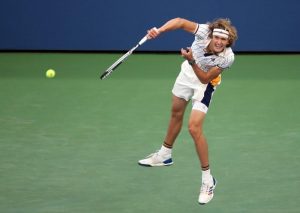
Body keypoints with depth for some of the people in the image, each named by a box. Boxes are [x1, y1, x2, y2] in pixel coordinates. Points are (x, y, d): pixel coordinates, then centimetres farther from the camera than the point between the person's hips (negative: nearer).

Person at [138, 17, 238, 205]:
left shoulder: (227, 57, -35)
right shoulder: (204, 31, -32)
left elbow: (205, 78, -27)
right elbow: (181, 22, -17)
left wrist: (192, 61, -42)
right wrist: (160, 30, -31)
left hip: (204, 84, -5)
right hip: (187, 72, 5)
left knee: (194, 128, -18)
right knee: (176, 113, 24)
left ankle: (208, 180, -6)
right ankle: (164, 155, 50)